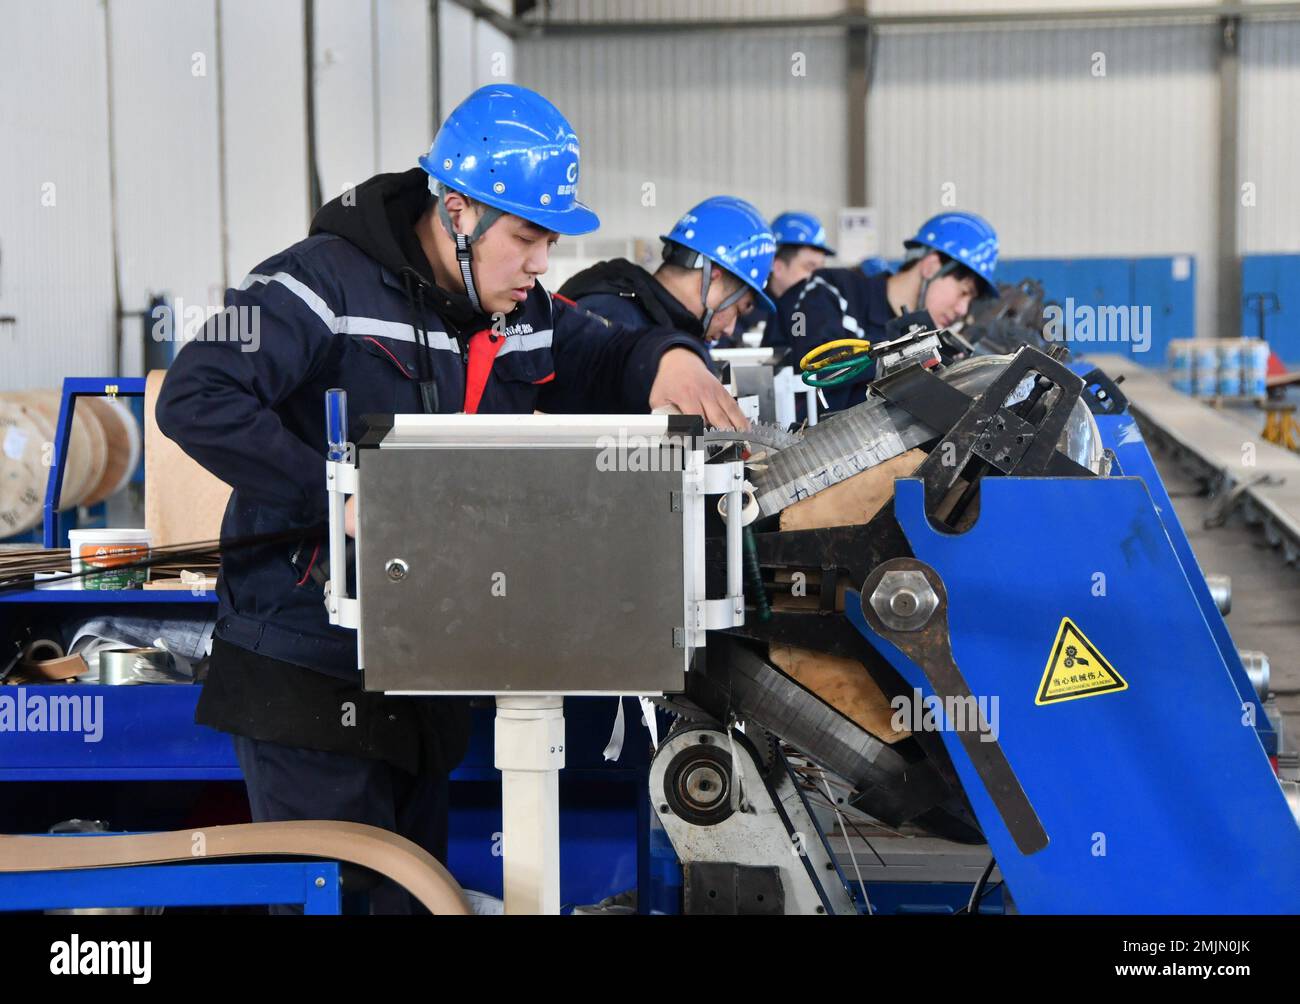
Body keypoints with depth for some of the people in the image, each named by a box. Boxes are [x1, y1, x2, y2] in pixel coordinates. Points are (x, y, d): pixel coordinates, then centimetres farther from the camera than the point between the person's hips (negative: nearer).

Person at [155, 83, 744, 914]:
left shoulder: (525, 315, 7)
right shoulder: (330, 282, -16)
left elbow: (609, 363, 20)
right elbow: (196, 400, -24)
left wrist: (669, 358, -6)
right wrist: (342, 495, -31)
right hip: (307, 679, -7)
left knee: (418, 889, 16)